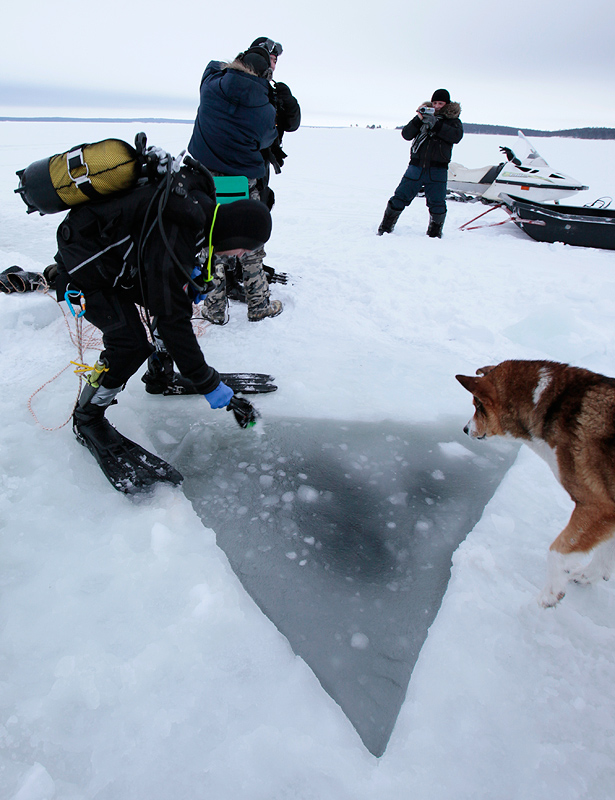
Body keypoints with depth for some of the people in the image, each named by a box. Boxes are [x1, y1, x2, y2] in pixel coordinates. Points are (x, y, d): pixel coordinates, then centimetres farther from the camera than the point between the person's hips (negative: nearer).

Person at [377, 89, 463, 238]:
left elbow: (457, 136, -14)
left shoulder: (452, 119, 7)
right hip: (416, 166, 1)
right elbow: (406, 135, 3)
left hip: (438, 170, -1)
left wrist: (436, 124, -18)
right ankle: (385, 228, 12)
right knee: (400, 197, 0)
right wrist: (418, 120, -13)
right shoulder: (425, 114, 12)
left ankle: (435, 233, 18)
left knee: (437, 204, 0)